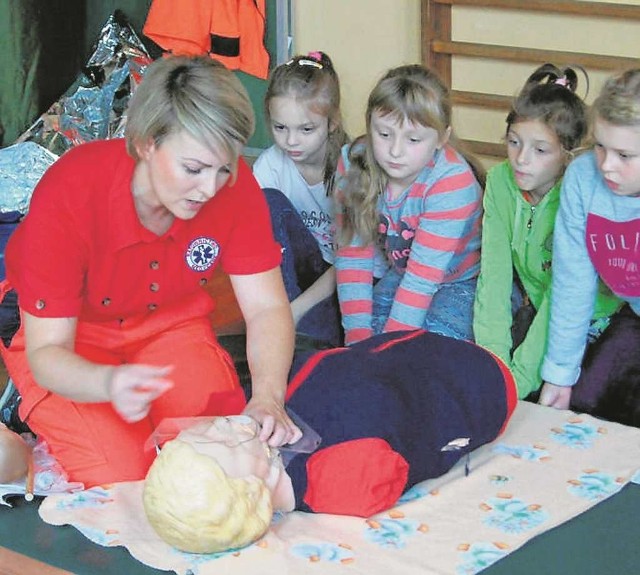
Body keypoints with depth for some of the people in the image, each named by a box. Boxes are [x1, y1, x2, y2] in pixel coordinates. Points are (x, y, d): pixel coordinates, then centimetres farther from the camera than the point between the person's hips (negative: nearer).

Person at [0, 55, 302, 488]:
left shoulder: (233, 186, -23)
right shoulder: (68, 196, -33)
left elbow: (267, 308, -16)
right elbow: (46, 351, -29)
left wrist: (268, 396, -37)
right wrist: (110, 384, -53)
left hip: (168, 324, 3)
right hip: (70, 342, -3)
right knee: (124, 477, -20)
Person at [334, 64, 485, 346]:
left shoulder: (452, 182, -29)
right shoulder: (355, 164, -15)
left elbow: (424, 273, -30)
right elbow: (353, 252, -13)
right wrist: (358, 335, -21)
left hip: (459, 281, -4)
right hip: (397, 274, 4)